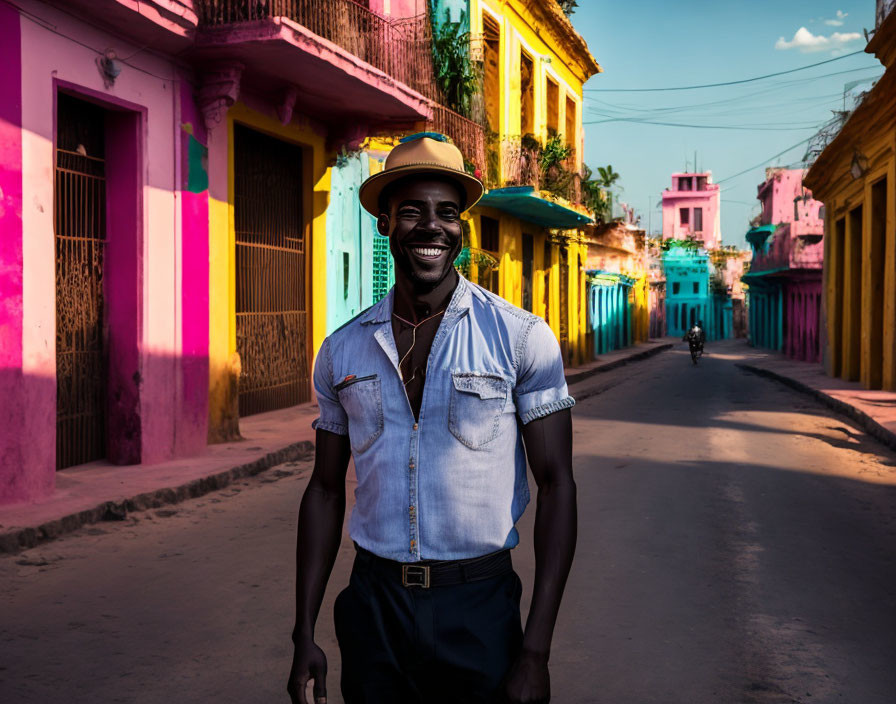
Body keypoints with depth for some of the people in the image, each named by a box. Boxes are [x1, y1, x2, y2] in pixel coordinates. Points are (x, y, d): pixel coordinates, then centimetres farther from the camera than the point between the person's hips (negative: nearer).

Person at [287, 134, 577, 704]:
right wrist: (306, 636, 5)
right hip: (372, 607, 3)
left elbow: (556, 485, -7)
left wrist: (536, 654, -12)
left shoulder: (522, 337, -7)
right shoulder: (343, 350, 3)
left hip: (478, 609, -2)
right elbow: (326, 490, 9)